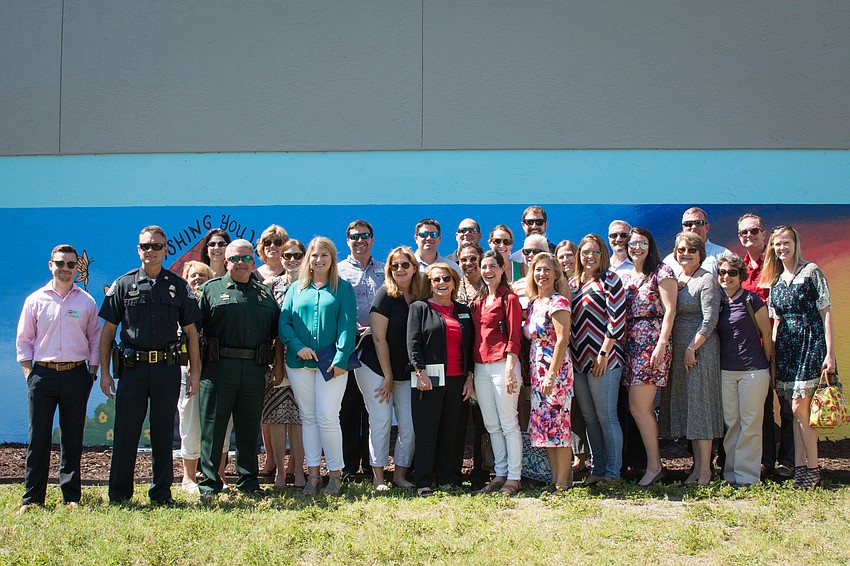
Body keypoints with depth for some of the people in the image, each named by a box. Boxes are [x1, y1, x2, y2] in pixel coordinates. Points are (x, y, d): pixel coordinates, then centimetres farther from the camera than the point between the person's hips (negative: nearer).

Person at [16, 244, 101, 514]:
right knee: (38, 437, 0)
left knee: (72, 438, 5)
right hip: (43, 374, 0)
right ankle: (32, 498, 6)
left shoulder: (87, 302, 8)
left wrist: (91, 374, 4)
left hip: (76, 375, 1)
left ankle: (71, 496, 12)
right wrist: (29, 374, -1)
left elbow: (96, 340, 12)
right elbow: (23, 341, 8)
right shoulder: (35, 300, 6)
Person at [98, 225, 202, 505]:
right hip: (133, 367, 0)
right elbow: (108, 330, 7)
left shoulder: (179, 287, 8)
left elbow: (191, 332, 10)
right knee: (125, 432, 1)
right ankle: (119, 493, 12)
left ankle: (161, 493, 15)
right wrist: (105, 372, 1)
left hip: (167, 368, 1)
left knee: (164, 434, 6)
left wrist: (194, 372, 3)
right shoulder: (123, 284, 6)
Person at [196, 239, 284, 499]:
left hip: (255, 370, 3)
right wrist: (193, 363, -4)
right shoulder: (211, 289, 7)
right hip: (219, 368, -3)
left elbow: (277, 332, 19)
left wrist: (278, 364, 12)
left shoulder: (265, 292, 17)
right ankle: (209, 482, 8)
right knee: (212, 427, 0)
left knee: (249, 428, 9)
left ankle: (249, 480, 18)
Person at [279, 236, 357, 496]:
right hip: (300, 361, 3)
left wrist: (341, 358, -13)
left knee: (327, 418, -7)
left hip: (330, 362, -3)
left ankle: (335, 474, 5)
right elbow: (284, 322, 6)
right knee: (308, 417, 6)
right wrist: (298, 346, -10)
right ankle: (313, 474, 12)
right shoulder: (296, 289, 13)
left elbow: (347, 325, -3)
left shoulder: (343, 288, 5)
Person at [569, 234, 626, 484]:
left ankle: (613, 472, 5)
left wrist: (604, 353, -16)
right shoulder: (572, 283, 15)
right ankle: (597, 468, 19)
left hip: (603, 359, -7)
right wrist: (569, 354, 9)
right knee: (588, 417, 11)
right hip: (578, 360, 7)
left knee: (606, 416, -3)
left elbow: (617, 320, -12)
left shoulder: (609, 279, -4)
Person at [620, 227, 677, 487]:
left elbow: (670, 310, -9)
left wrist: (662, 344, -17)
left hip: (652, 344, -7)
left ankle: (653, 466, -3)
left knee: (638, 407, -11)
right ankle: (654, 462, 12)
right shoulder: (624, 277, 18)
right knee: (644, 409, 6)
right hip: (631, 346, 7)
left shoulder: (661, 272, -2)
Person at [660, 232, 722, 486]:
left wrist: (692, 349, -18)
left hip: (700, 349, -7)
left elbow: (709, 320, -14)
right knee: (683, 404, 8)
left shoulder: (706, 280, -7)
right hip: (677, 349, 7)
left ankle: (705, 468, 1)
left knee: (700, 403, -5)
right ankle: (697, 465, 16)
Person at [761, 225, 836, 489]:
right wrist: (772, 354, 11)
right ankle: (800, 466, 11)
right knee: (796, 410, 7)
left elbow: (826, 312, -6)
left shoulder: (811, 271, -3)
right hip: (786, 346, 6)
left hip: (810, 342, -6)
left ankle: (814, 469, 1)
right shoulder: (775, 280, 14)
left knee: (799, 407, -9)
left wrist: (830, 352, -12)